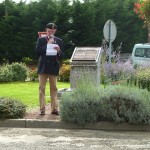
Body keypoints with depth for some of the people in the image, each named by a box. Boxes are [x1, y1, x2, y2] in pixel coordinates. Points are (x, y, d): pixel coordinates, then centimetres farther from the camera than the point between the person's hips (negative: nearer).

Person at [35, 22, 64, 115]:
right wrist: (47, 44, -10)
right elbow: (37, 52, -6)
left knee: (54, 88, 3)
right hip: (43, 67, -1)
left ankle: (54, 109, 5)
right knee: (42, 88, -1)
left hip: (54, 67, 1)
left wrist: (59, 50, -16)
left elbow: (62, 55, 6)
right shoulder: (41, 40, 6)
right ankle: (42, 109, 2)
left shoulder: (59, 41, 8)